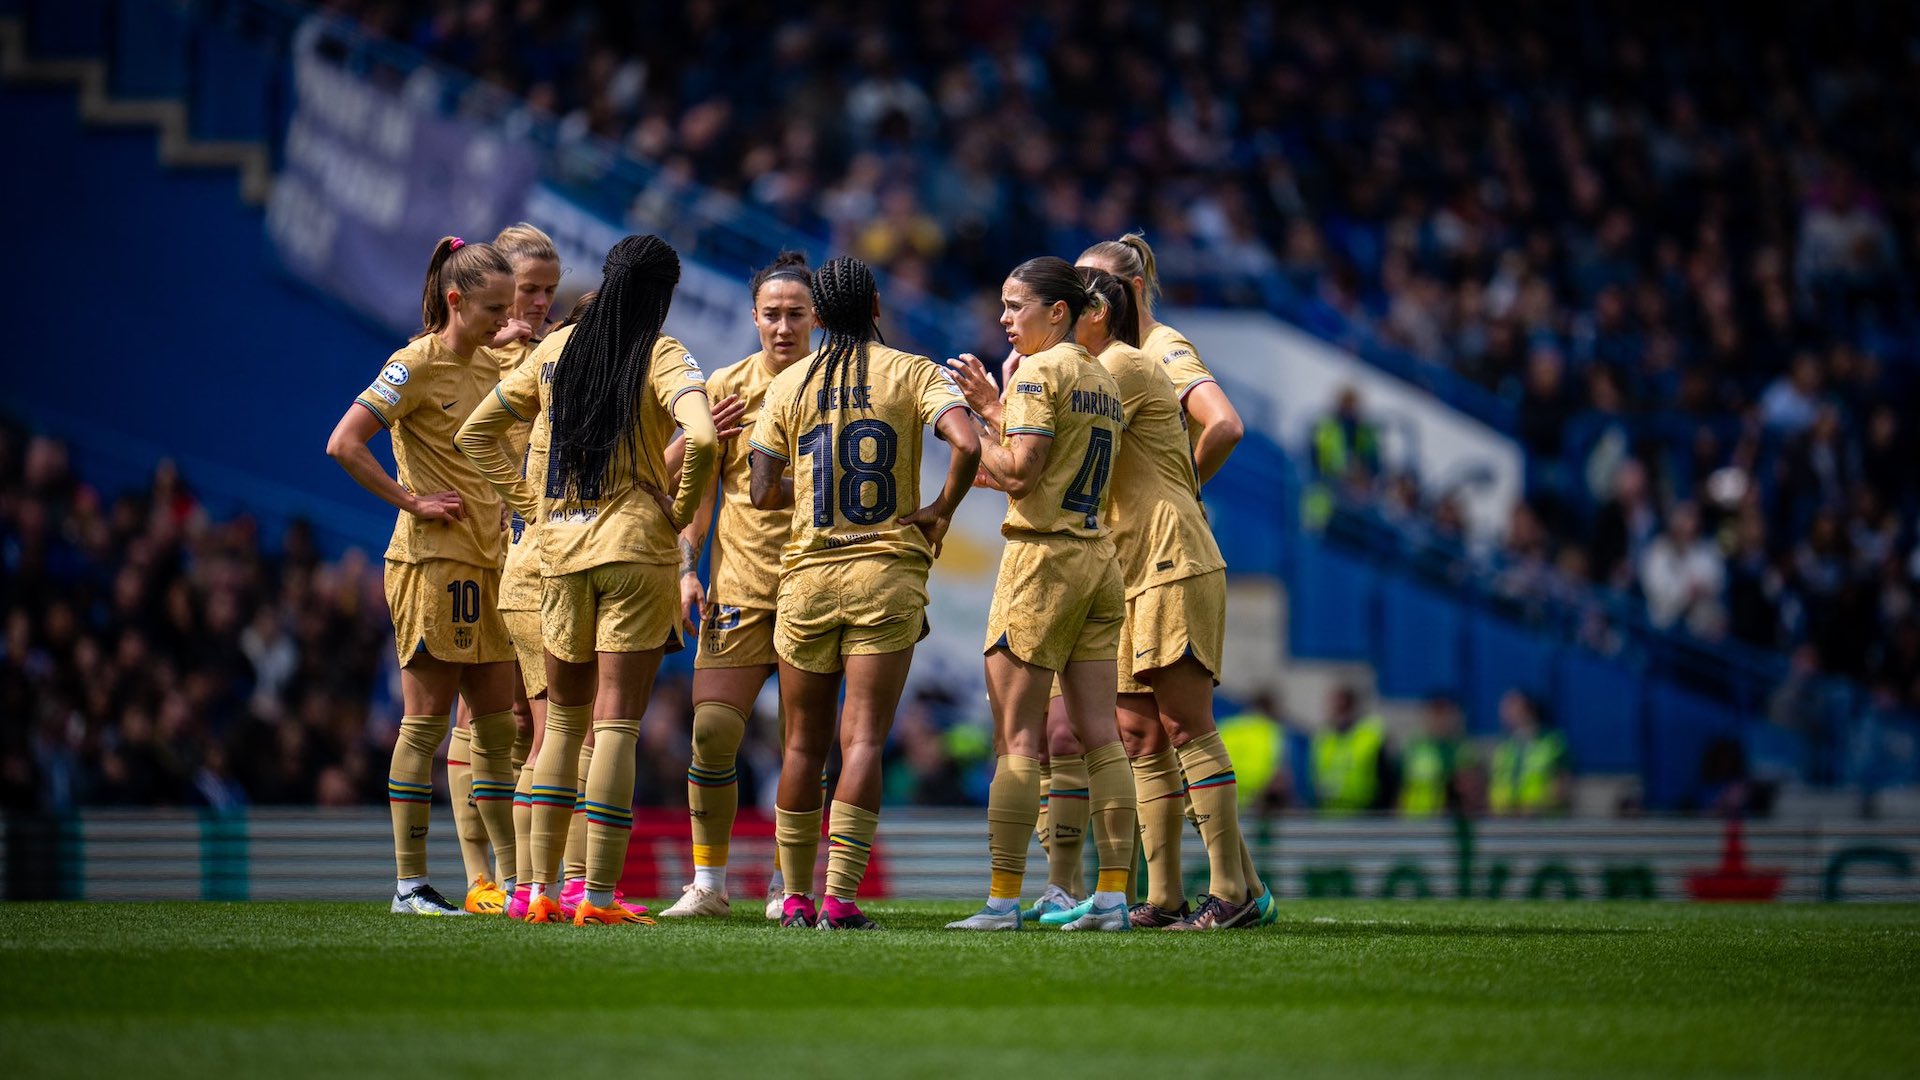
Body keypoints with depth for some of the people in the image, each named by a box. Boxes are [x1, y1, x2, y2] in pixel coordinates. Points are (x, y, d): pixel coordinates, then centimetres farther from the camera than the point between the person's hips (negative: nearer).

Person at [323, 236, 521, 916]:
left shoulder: (490, 368, 13)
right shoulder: (416, 365, -9)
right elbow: (343, 445, -17)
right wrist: (412, 501, -14)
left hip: (486, 563, 8)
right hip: (432, 560, -8)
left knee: (496, 725, 9)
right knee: (426, 721, -5)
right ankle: (411, 884, -2)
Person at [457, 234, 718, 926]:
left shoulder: (557, 348, 9)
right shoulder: (662, 355, -6)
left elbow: (476, 433, 16)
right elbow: (700, 435, -24)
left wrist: (531, 504, 15)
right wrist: (681, 508, -9)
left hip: (559, 551, 5)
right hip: (636, 549, -5)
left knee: (563, 722, 16)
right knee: (616, 726, -3)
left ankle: (539, 890, 14)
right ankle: (598, 897, -7)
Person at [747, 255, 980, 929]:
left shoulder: (789, 385, 5)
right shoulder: (912, 374, 1)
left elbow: (764, 493, -1)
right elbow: (967, 445, -16)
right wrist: (941, 512, 0)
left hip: (807, 575, 2)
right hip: (888, 573, -2)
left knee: (804, 743, 11)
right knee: (863, 740, -5)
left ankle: (796, 897, 15)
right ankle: (840, 899, -14)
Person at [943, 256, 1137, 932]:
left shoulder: (1039, 370, -9)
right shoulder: (1102, 378, 16)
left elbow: (1018, 473, -16)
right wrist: (991, 407, 19)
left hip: (1043, 558, -8)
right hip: (1099, 559, 8)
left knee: (1016, 735, -6)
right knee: (1099, 734, 5)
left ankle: (1003, 900, -8)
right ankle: (1112, 896, 1)